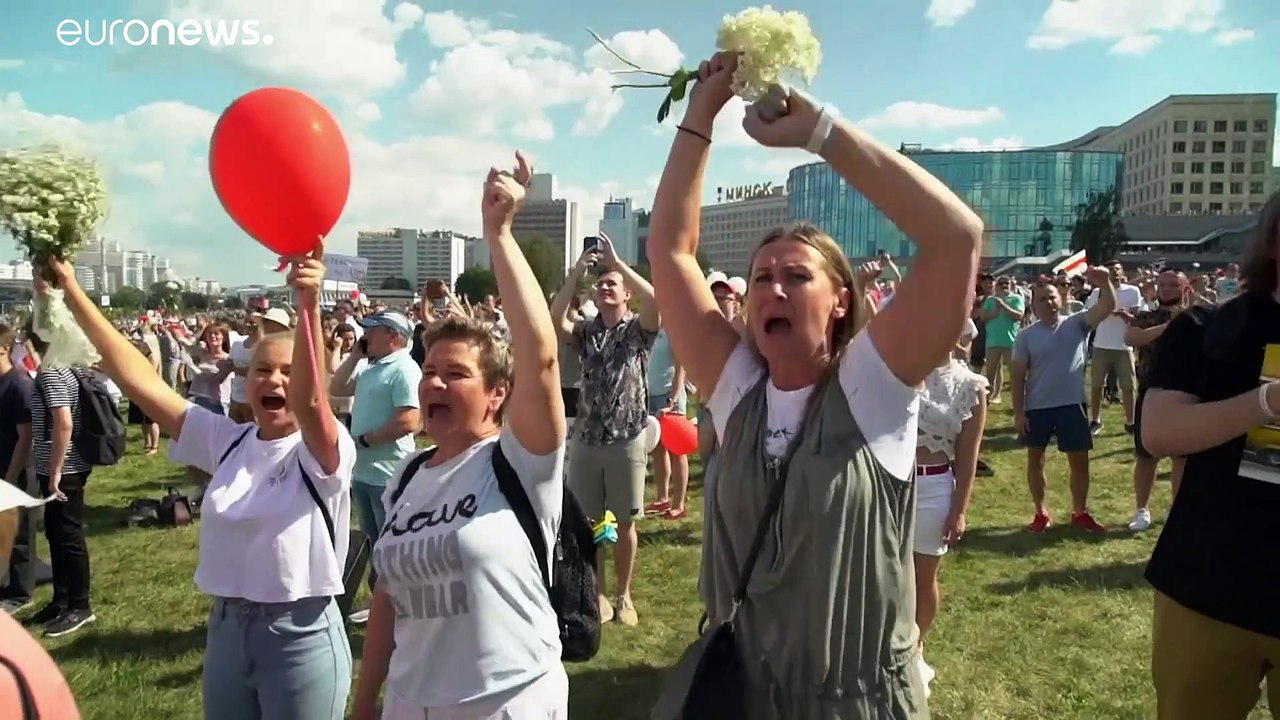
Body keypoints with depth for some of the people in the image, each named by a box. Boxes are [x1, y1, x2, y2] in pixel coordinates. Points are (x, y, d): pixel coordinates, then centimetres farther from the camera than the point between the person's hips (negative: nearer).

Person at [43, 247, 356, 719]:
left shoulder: (324, 452, -13)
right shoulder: (227, 440, 3)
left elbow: (308, 400, -35)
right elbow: (140, 380, 1)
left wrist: (309, 305, -49)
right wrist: (73, 293, -2)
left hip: (300, 638, -5)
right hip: (226, 628, 6)